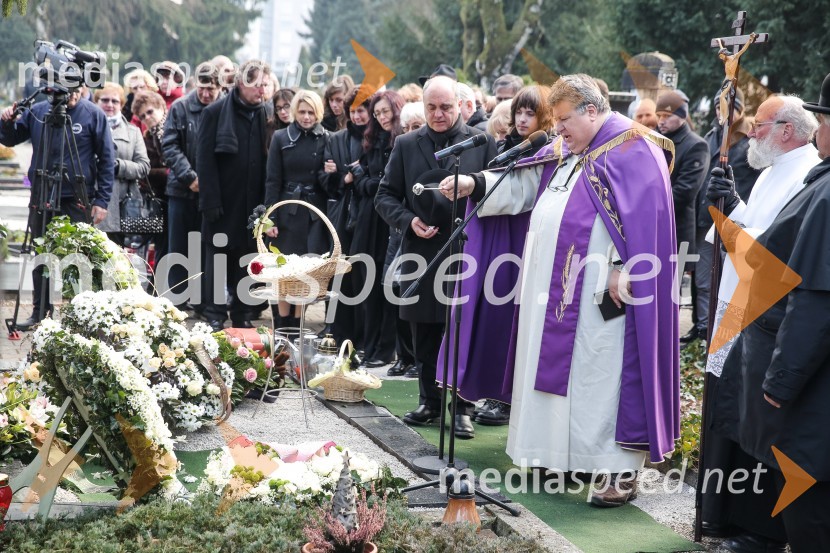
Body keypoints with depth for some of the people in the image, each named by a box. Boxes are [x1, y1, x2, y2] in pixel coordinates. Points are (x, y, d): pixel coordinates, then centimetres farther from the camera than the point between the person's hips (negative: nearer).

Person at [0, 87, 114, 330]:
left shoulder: (93, 114, -6)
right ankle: (40, 312, 20)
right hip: (41, 197, 4)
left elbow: (106, 160, -4)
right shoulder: (37, 111, 2)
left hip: (78, 200, -3)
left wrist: (102, 200, -9)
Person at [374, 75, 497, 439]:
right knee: (424, 336, 9)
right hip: (422, 254, 2)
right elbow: (385, 196, 10)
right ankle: (430, 402, 22)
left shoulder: (482, 143, 3)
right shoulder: (406, 145, 8)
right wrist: (407, 220, -6)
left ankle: (463, 408, 9)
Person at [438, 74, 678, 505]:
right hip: (556, 285, 9)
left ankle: (622, 471, -1)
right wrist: (475, 185, 4)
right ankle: (565, 452, 22)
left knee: (604, 372, -6)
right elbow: (522, 185, 17)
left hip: (601, 290, -9)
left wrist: (623, 270, -21)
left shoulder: (632, 147, -9)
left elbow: (644, 215, -16)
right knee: (562, 370, 12)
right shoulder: (565, 153, 17)